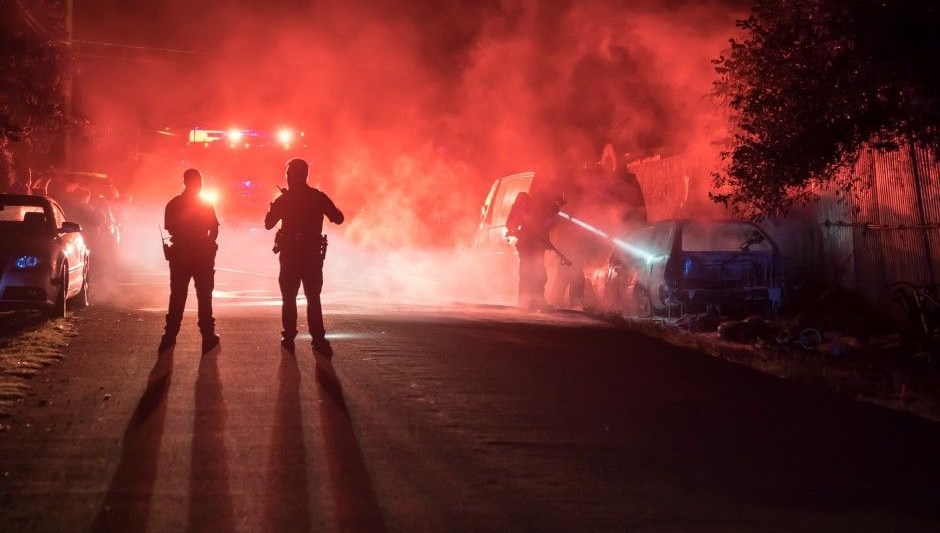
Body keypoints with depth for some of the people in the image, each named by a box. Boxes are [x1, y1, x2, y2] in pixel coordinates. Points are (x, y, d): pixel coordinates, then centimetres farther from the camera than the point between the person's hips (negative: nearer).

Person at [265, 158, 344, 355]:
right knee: (313, 297, 7)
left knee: (289, 298, 8)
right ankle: (318, 339, 0)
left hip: (289, 255, -1)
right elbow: (338, 218, 1)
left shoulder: (283, 199, -5)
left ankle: (289, 337, 5)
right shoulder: (319, 197, -2)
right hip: (313, 254, 1)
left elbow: (268, 224, 1)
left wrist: (273, 207, 17)